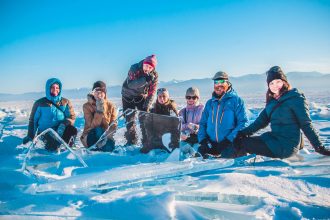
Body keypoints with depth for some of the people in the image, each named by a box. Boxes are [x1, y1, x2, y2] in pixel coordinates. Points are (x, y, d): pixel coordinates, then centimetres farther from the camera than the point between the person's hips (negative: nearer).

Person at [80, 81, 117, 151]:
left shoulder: (111, 106, -2)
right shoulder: (87, 106, -8)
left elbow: (113, 124, -8)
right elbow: (93, 125, -19)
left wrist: (108, 135, -27)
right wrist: (99, 110, -27)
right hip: (90, 137, -1)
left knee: (110, 147, -33)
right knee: (98, 130, -36)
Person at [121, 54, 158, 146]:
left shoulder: (154, 75, -16)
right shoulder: (134, 69, -24)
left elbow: (152, 92, -15)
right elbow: (130, 85, -37)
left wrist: (146, 106, -23)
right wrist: (145, 80, -47)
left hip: (141, 96, 1)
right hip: (128, 96, -1)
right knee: (129, 119, -1)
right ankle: (132, 141, 11)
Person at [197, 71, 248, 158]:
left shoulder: (236, 100, 2)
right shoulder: (210, 103, 17)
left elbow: (243, 122, -5)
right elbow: (203, 123, 18)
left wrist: (229, 139, -15)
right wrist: (203, 139, 0)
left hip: (230, 144, -3)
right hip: (211, 144, 4)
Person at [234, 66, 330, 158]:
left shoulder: (295, 98, -12)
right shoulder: (272, 100, 9)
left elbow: (306, 124, -12)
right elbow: (262, 120, 8)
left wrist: (319, 147, -15)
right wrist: (243, 133, -3)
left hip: (286, 147, -8)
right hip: (274, 138, 8)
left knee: (242, 143, -17)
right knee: (239, 140, 8)